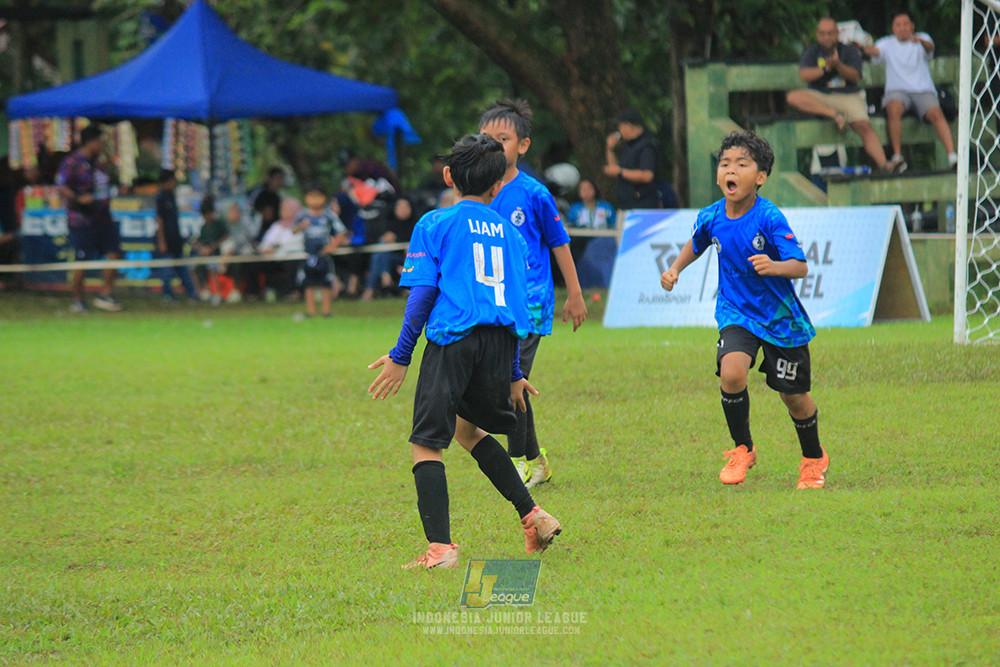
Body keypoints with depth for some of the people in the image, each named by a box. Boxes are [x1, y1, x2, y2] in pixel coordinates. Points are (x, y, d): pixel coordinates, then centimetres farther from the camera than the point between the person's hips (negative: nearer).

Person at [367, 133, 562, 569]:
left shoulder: (435, 224, 5)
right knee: (468, 427, 27)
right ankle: (532, 516, 21)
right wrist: (514, 373, 25)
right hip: (501, 339, 5)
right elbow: (519, 302, 18)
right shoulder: (508, 231, 18)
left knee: (427, 443, -4)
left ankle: (440, 547, -18)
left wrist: (401, 356, 2)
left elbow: (422, 292, -3)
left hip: (454, 339, -5)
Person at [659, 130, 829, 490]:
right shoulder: (711, 218, -6)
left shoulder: (769, 218, -21)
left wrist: (774, 267, -43)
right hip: (736, 313, 3)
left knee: (793, 396, 8)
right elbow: (696, 244, 19)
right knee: (731, 372, -24)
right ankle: (742, 449, -2)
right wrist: (674, 269, 5)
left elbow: (801, 267, -24)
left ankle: (813, 459, 36)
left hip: (780, 316, -3)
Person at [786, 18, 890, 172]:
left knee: (864, 126, -27)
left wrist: (838, 65, -22)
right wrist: (825, 69, -18)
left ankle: (883, 164, -37)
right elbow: (804, 75, -4)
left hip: (848, 96, -2)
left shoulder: (849, 52, 9)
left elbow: (855, 76, -5)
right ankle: (835, 115, -30)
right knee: (793, 97, -27)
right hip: (820, 98, 2)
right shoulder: (812, 53, 12)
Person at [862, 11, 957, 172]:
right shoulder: (887, 44, 13)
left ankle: (952, 156, -37)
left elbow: (929, 48, -12)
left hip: (923, 91, 0)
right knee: (894, 109, -34)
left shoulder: (922, 38, 11)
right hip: (897, 91, 0)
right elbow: (877, 50, -7)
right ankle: (897, 157, -29)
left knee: (936, 113, -29)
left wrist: (921, 42, -38)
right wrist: (870, 49, -33)